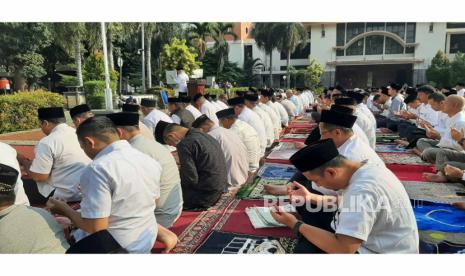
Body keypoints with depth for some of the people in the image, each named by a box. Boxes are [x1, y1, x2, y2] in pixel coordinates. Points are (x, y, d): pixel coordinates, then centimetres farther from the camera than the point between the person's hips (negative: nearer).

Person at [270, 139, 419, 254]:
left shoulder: (362, 190, -31)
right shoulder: (363, 170, -2)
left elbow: (343, 249, -32)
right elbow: (345, 202, 13)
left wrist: (296, 224, -23)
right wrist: (311, 197, 3)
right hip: (378, 243, 9)